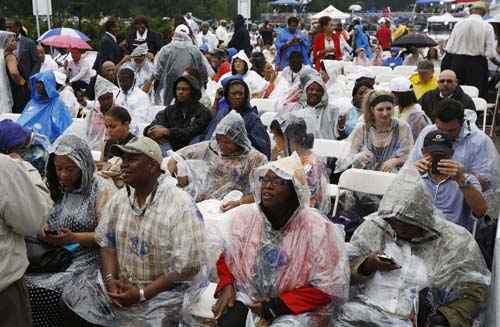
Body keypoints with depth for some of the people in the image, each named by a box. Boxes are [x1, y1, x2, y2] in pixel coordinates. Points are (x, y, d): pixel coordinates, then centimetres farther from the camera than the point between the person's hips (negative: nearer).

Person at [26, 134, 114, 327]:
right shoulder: (57, 189, 11)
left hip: (87, 259, -5)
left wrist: (75, 238, -22)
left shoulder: (101, 190, -8)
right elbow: (45, 220, 21)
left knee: (44, 292, -25)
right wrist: (45, 230, -2)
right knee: (24, 286, -19)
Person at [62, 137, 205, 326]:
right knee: (74, 300, -3)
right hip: (120, 281, 6)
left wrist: (141, 294, -21)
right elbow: (107, 242, 6)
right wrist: (110, 279, -12)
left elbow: (187, 267, -21)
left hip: (165, 289, -6)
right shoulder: (120, 197, 1)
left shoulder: (181, 207, -21)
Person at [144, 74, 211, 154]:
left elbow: (191, 133, -11)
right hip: (170, 149, 5)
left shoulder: (203, 112, 2)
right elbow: (157, 123, 7)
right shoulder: (170, 110, 20)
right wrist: (150, 131, -17)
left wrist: (167, 132, -20)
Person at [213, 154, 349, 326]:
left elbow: (328, 287, -14)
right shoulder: (244, 216, -2)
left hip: (297, 309, -2)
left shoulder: (318, 229, -16)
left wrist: (277, 306, -17)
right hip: (247, 294, 3)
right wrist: (227, 286, -11)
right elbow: (225, 256, 9)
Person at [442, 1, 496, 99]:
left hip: (457, 62, 3)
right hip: (477, 64, -2)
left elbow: (449, 48, 0)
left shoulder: (459, 24, 1)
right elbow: (490, 53, -7)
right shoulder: (487, 27, -5)